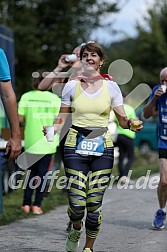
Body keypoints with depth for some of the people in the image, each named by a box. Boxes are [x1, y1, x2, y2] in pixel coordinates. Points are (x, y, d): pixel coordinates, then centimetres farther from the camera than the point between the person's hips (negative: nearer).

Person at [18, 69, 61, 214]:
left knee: (32, 172, 15)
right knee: (42, 173, 6)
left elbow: (20, 119, -5)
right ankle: (37, 205, 2)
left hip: (31, 142, 1)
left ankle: (26, 203, 11)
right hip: (48, 142, -1)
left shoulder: (26, 97, -3)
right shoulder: (54, 98, -5)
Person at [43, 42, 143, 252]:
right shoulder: (71, 86, 5)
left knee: (94, 203, -3)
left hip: (102, 148, 0)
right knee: (77, 203, -8)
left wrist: (131, 123, -15)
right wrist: (52, 129, -13)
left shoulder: (111, 87, 5)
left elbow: (122, 120, 7)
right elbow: (61, 119, 8)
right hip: (76, 146, 0)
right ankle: (76, 229, 28)